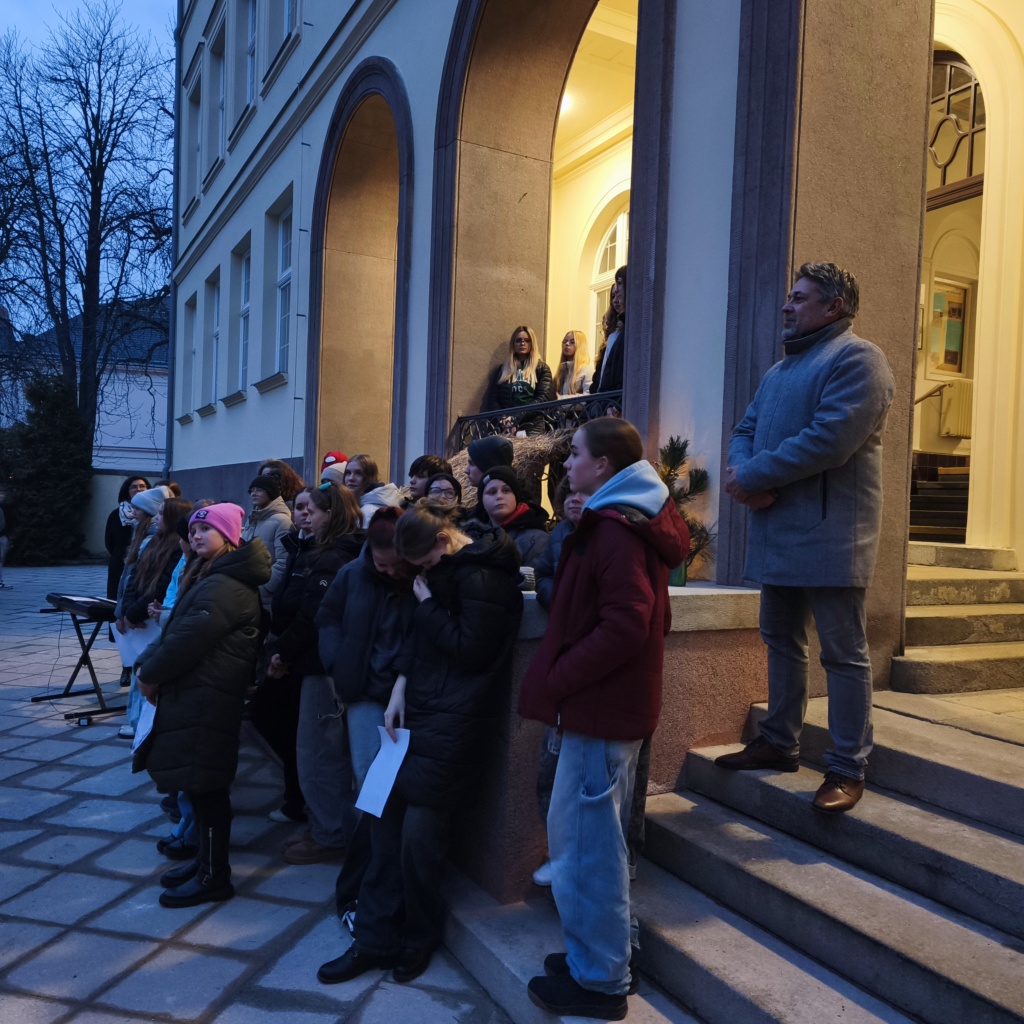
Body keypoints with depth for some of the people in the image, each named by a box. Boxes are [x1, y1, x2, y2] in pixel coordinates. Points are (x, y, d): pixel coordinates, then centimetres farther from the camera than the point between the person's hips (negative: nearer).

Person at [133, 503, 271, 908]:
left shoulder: (225, 585, -17)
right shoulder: (211, 576, 18)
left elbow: (189, 639, -22)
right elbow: (176, 630, 18)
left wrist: (150, 673, -8)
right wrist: (147, 663, 5)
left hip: (205, 697, -11)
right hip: (194, 694, 11)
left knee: (205, 786, -3)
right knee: (197, 783, 17)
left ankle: (215, 876, 8)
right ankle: (206, 859, 29)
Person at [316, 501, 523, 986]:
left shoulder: (482, 577, -16)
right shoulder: (448, 568, 12)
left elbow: (470, 650, -19)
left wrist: (428, 604, -10)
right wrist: (401, 687, 5)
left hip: (455, 723, -9)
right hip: (421, 708, 9)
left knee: (419, 833, -2)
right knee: (386, 816, 9)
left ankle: (418, 940, 23)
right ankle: (376, 939, 22)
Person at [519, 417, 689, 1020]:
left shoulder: (615, 530, -18)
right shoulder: (634, 520, 13)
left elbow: (626, 625, -26)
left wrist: (554, 678, -20)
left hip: (599, 706, -11)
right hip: (616, 704, 11)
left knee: (583, 841, 1)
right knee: (601, 837, 20)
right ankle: (610, 953, 34)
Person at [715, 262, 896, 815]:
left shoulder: (856, 359, -9)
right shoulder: (781, 368, 21)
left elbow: (829, 439, -23)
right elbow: (745, 430, 14)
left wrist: (753, 476, -17)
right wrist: (745, 475, -9)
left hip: (829, 535, -9)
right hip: (777, 529, 9)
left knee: (843, 653, 0)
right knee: (781, 640, 16)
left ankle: (847, 769, 10)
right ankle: (779, 743, 30)